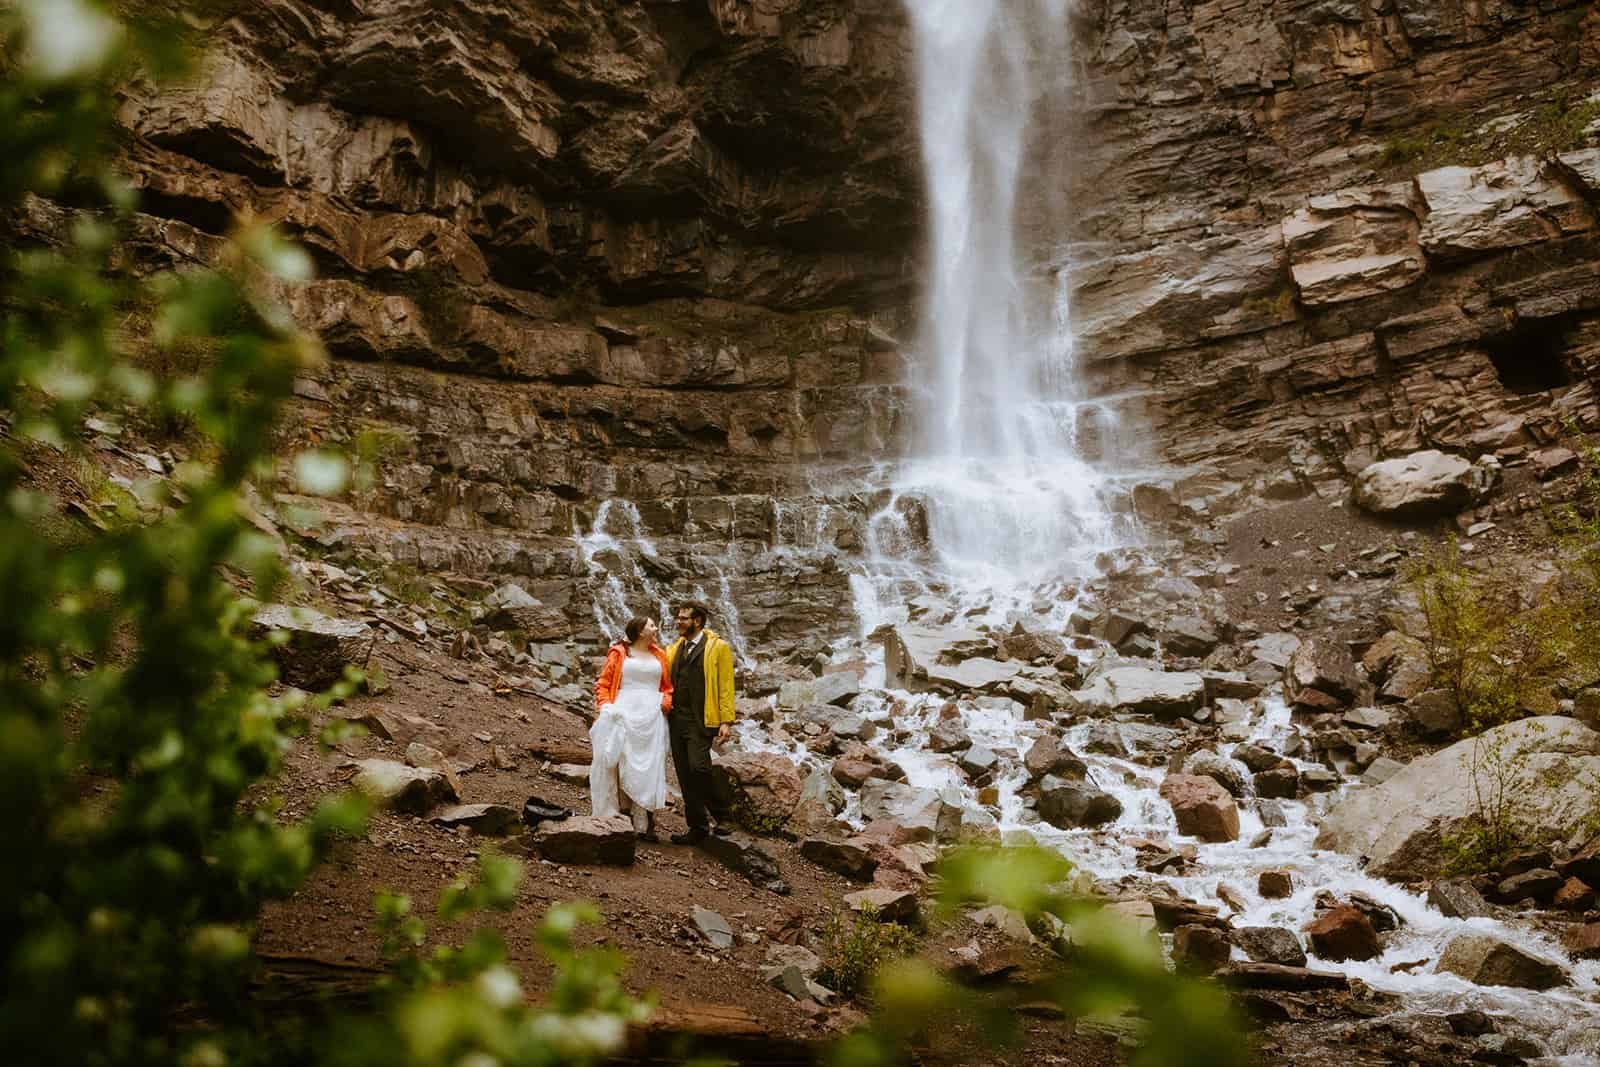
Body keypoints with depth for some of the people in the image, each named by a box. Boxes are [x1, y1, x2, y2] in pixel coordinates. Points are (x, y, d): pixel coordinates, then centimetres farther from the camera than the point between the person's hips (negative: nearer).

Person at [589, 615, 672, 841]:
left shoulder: (659, 656, 17)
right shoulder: (619, 653, 8)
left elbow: (668, 686, 20)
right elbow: (603, 683, 7)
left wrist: (666, 702, 1)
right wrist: (605, 706, -8)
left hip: (651, 719, 3)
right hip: (623, 716, -2)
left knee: (649, 769, -3)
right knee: (622, 766, -7)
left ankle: (645, 825, -3)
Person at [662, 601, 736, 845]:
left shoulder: (718, 647, 0)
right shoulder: (673, 649, 16)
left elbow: (726, 686, -4)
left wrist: (727, 721, -10)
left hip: (701, 721, -6)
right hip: (676, 719, 6)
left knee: (698, 768, -20)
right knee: (685, 777, 7)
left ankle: (721, 814, 1)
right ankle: (697, 828, 15)